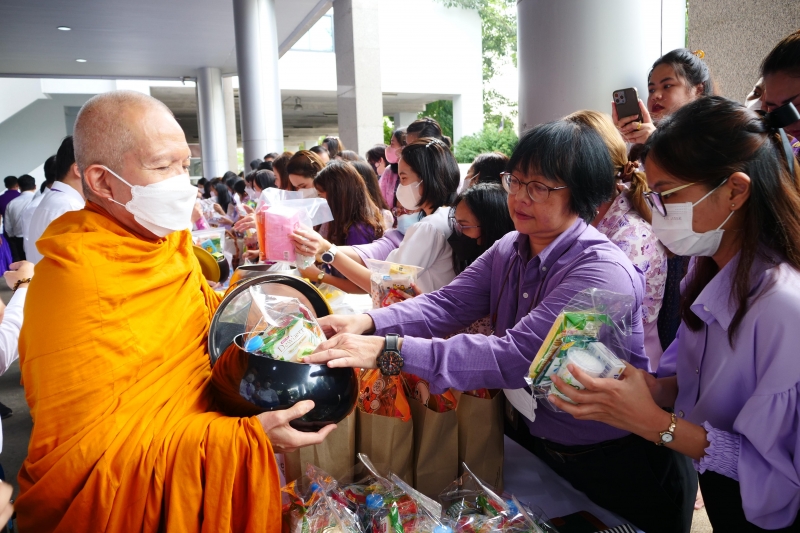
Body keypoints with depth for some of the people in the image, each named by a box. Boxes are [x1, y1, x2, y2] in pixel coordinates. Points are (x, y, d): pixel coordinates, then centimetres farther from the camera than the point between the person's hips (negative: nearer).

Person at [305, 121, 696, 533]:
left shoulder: (604, 272, -28)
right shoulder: (510, 250, -3)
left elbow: (515, 356, -37)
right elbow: (447, 304, -12)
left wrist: (389, 350, -42)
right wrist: (370, 322, -30)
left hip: (610, 465, -6)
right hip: (533, 443, 6)